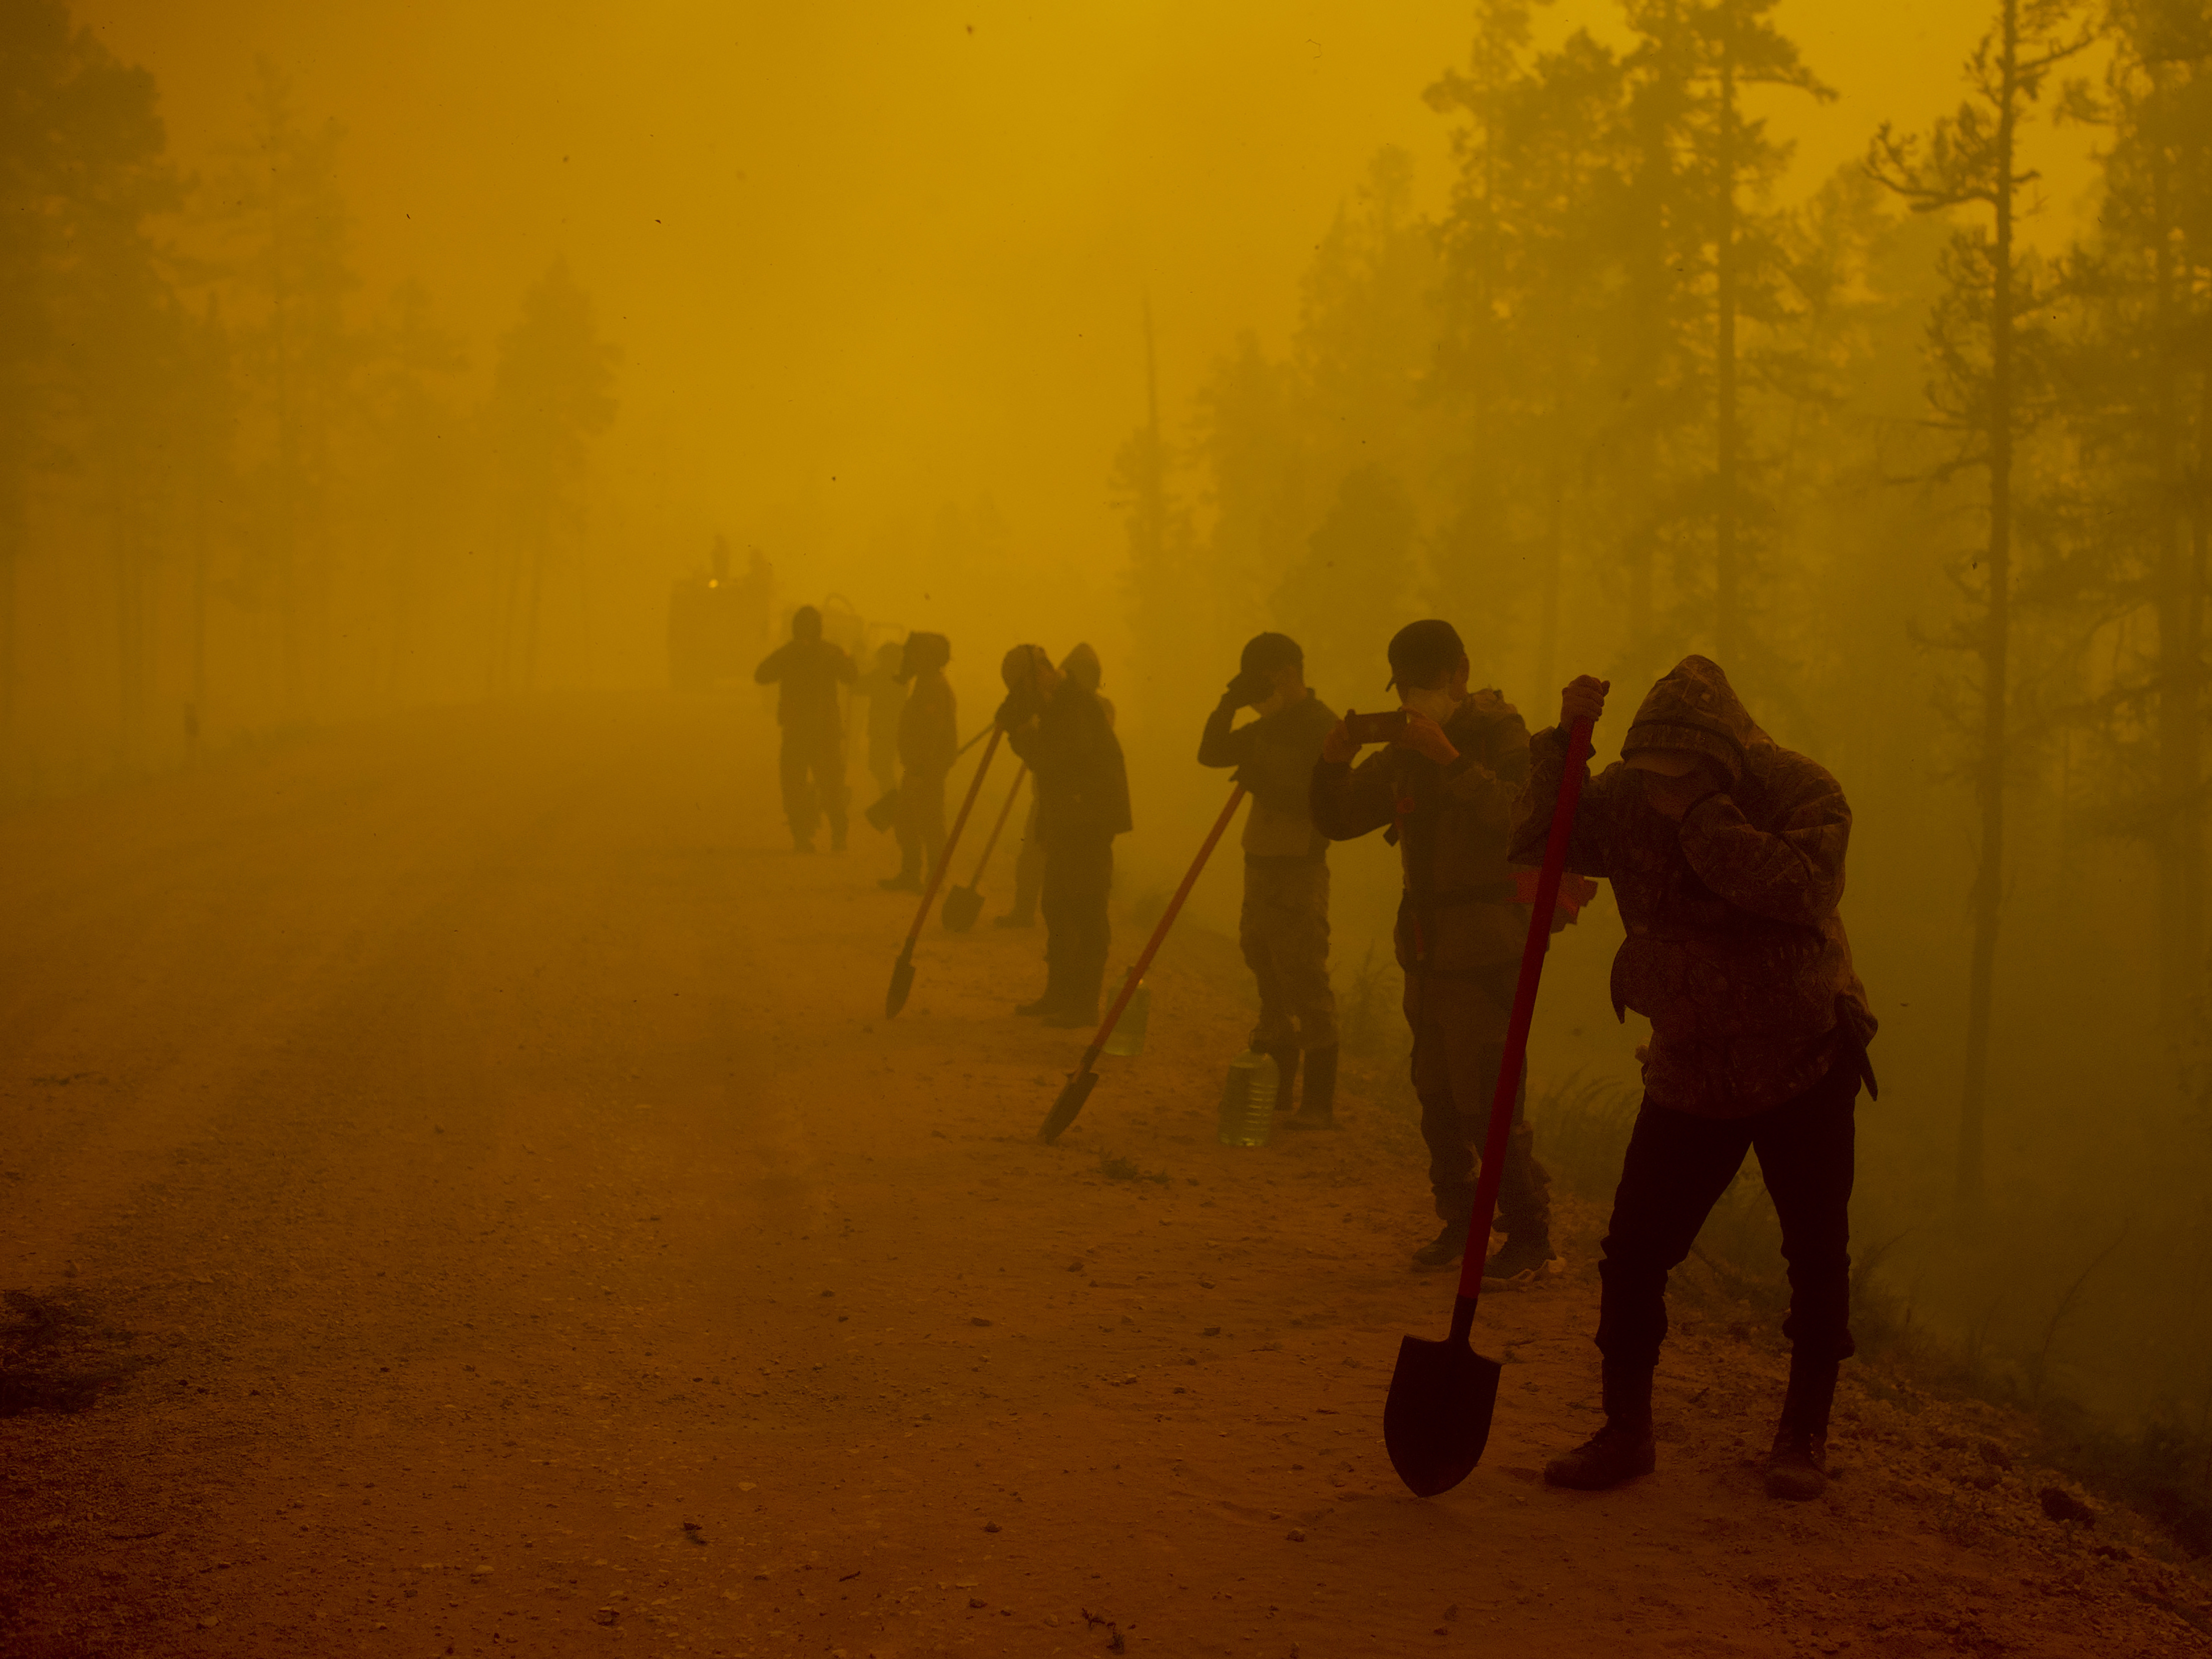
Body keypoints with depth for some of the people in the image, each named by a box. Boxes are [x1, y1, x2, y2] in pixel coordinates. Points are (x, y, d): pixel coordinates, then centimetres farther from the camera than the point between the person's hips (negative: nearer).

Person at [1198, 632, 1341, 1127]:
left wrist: (1269, 787, -23)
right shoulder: (1267, 727, 15)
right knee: (1269, 982, 13)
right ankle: (1276, 1087, 22)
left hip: (1300, 871, -8)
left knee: (1305, 984, -9)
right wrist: (1229, 705, 3)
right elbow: (1211, 753, 14)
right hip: (1260, 864, 9)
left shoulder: (1323, 727, -11)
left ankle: (1320, 1102, -7)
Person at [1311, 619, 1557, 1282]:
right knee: (1437, 1097, 11)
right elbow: (1338, 821, 12)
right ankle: (1459, 1221, 22)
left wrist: (1453, 762, -31)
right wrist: (1333, 764, -7)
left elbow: (1520, 820, -25)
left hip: (1485, 950, -7)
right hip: (1427, 948, 7)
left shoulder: (1503, 737, -8)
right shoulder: (1405, 751, 12)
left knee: (1488, 1100, -11)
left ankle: (1532, 1241, -5)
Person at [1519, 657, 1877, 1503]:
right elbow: (1535, 849, -10)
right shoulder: (1628, 793, -6)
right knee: (1633, 1252, -4)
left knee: (1818, 1258, 3)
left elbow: (1803, 891, -33)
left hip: (1806, 1062, -2)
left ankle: (1805, 1437, 21)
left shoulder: (1801, 794, -17)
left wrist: (1704, 818, -38)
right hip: (1690, 1073, 3)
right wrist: (1563, 741, -19)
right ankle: (1626, 1432, 12)